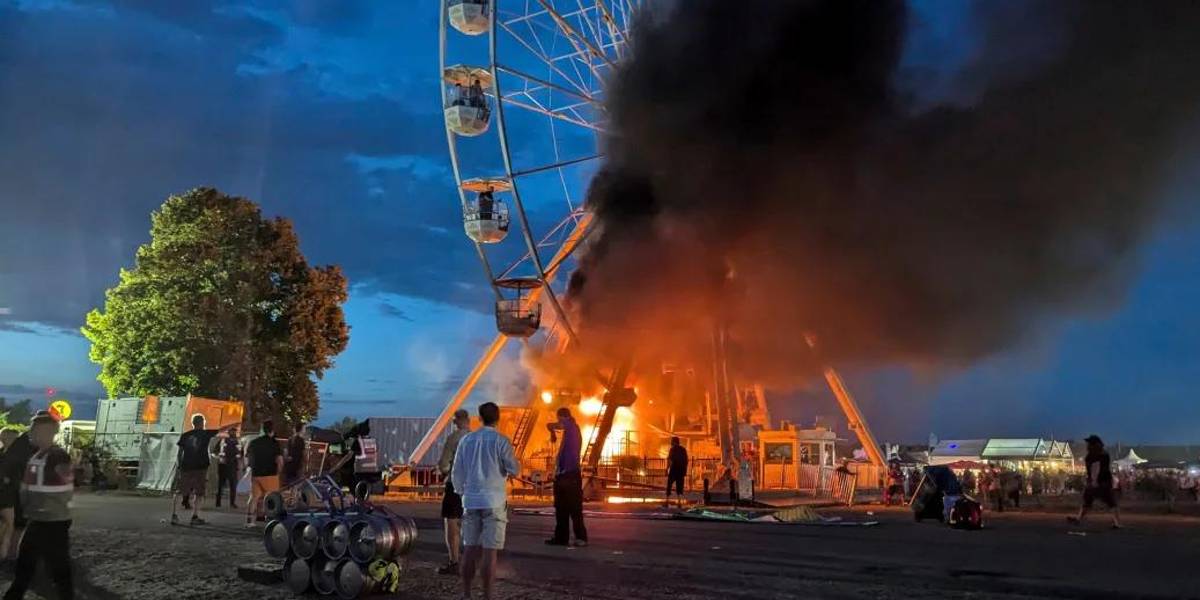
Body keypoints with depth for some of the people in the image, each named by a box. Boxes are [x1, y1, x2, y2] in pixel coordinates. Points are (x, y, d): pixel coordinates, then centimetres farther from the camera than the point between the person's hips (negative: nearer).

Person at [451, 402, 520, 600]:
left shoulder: (466, 440, 6)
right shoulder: (500, 441, -7)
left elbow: (456, 473, 10)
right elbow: (514, 469, -5)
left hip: (471, 500, 4)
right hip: (493, 502, -4)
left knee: (470, 548, 11)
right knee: (489, 551, -3)